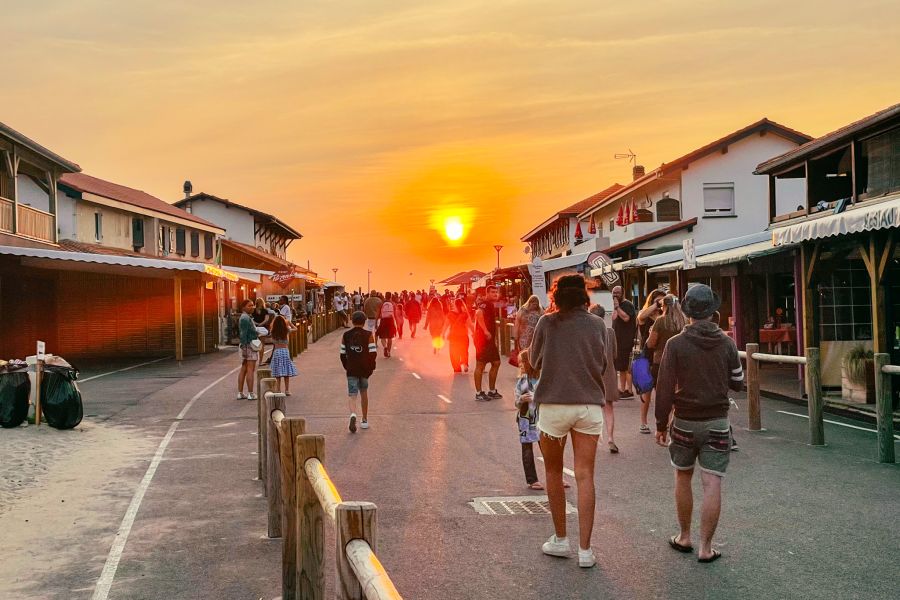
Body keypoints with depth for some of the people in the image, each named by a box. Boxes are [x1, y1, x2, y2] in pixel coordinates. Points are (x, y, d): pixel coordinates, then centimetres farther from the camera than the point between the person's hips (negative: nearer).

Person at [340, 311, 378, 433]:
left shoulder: (346, 335, 1)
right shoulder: (368, 335, -5)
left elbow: (343, 354, 3)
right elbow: (373, 353, -9)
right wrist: (371, 367, 3)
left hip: (351, 370, 0)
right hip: (365, 369, 0)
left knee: (353, 396, -1)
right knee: (364, 393, 18)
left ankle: (353, 414, -31)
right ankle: (365, 420, 26)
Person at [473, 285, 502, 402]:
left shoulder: (491, 305, 19)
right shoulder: (484, 304, -12)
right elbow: (478, 313, -35)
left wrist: (495, 341, 28)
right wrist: (486, 331, -34)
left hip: (490, 339, 10)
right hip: (482, 338, -10)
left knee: (496, 363, 12)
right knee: (480, 365, -5)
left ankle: (492, 391, 21)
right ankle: (478, 393, -1)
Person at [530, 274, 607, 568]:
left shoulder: (547, 322, -3)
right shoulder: (597, 324, 1)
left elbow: (534, 360, 8)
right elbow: (602, 365, 11)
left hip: (553, 404, -1)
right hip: (590, 405, 1)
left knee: (553, 472, 15)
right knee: (585, 476, 5)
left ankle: (560, 539, 22)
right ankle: (585, 549, 4)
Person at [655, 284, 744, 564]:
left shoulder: (675, 344, -9)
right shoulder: (727, 343, -3)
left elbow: (665, 388, -8)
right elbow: (737, 383, 7)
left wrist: (661, 424, 1)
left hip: (685, 422, 0)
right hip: (717, 422, 1)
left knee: (683, 478, 16)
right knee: (712, 484, 0)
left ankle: (684, 537, 26)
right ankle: (705, 548, 1)